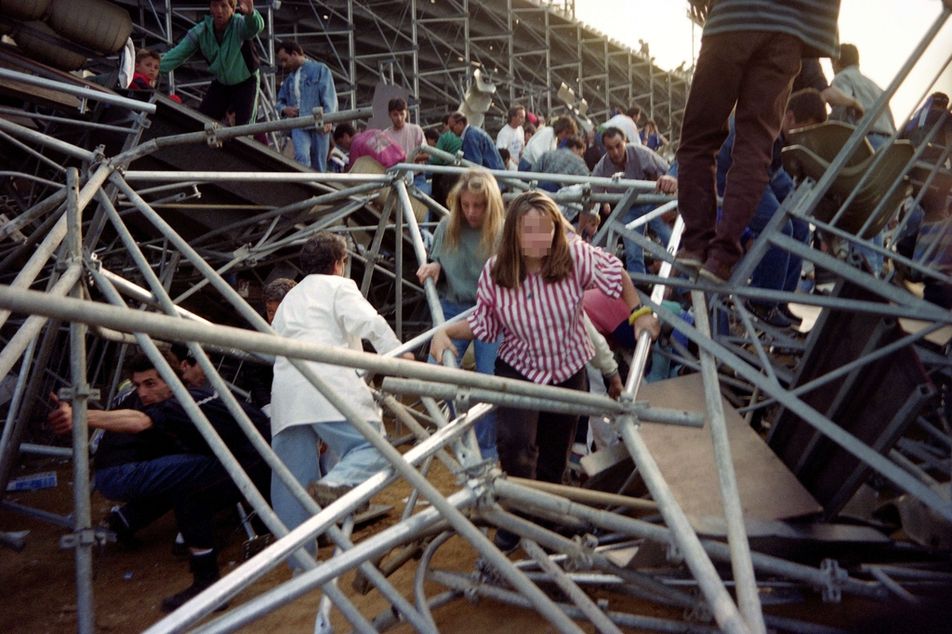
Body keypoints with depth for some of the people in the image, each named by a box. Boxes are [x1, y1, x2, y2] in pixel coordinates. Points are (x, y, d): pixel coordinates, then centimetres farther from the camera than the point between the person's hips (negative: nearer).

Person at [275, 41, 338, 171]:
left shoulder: (320, 69, 8)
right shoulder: (288, 78, 24)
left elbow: (329, 96, -3)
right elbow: (280, 101, 29)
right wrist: (284, 109, 3)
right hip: (298, 126, 3)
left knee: (318, 164, -1)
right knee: (301, 157, -23)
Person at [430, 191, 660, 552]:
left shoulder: (576, 257, -22)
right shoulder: (495, 272, -18)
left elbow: (615, 272, -3)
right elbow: (484, 323, -5)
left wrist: (639, 313, -3)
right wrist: (446, 332, -19)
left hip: (568, 370, 1)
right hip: (518, 369, -1)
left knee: (554, 457, 15)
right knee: (514, 442, -25)